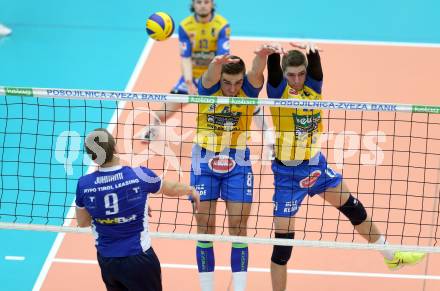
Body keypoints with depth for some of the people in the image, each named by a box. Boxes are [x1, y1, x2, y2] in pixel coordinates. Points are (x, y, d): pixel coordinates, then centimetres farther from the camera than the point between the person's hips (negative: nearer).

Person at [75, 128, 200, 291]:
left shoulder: (84, 185, -10)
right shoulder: (139, 175, -16)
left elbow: (82, 222, 8)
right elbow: (171, 189, 6)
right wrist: (191, 190, 27)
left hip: (106, 262, 3)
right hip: (138, 259, -3)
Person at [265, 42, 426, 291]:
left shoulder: (313, 86, -5)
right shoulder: (279, 91, -14)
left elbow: (315, 64, -26)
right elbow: (273, 71, -35)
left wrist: (312, 51, -49)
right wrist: (273, 54, -57)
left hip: (316, 164, 5)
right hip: (288, 172, -5)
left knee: (354, 208, 19)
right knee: (283, 240, -3)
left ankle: (391, 256, 38)